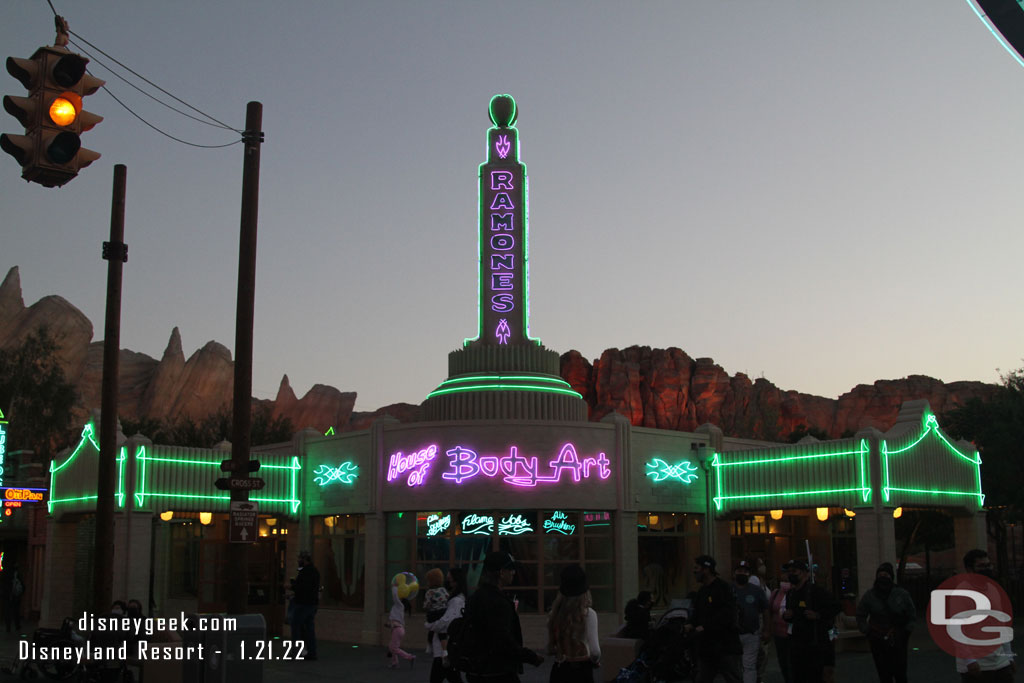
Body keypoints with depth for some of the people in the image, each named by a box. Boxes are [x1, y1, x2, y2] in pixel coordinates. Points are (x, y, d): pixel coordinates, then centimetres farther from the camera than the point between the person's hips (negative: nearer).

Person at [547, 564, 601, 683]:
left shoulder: (554, 615, 2)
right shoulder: (588, 614, -11)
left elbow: (550, 649, 9)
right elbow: (594, 651, -12)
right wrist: (596, 660, 9)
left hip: (558, 670, 4)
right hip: (581, 671, -4)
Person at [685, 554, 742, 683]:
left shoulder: (723, 588, -11)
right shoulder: (701, 591, 17)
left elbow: (727, 615, -21)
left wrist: (704, 627, -21)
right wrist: (692, 625, 2)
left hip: (725, 647, -9)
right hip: (705, 648, 9)